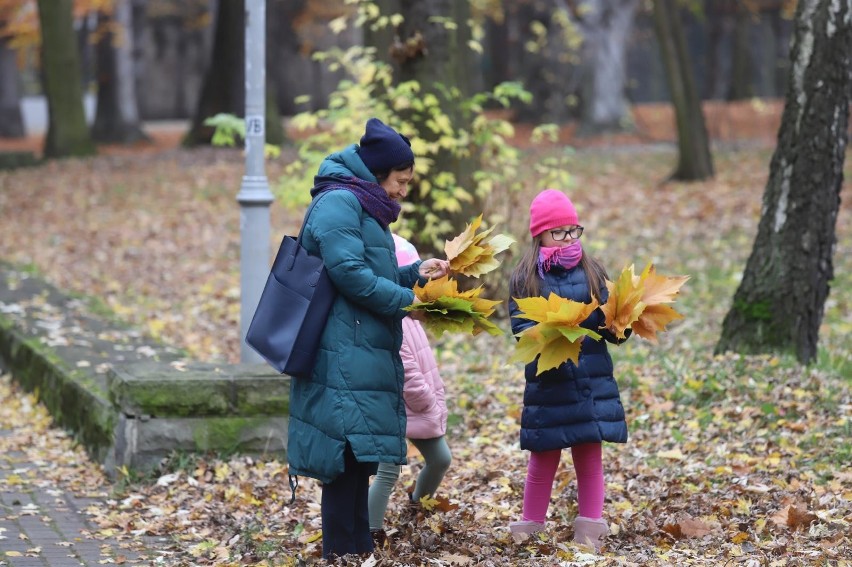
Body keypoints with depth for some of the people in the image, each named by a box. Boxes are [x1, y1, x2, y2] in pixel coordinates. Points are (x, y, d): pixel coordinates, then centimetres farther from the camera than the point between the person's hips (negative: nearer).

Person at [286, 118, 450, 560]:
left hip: (364, 356, 10)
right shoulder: (339, 203, -10)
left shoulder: (364, 208, 22)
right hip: (345, 358, -10)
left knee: (360, 458, 12)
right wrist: (409, 301, -15)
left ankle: (359, 549, 17)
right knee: (349, 453, -11)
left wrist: (416, 273, 10)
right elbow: (349, 274, -19)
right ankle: (342, 552, -9)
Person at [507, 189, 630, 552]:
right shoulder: (525, 278, 0)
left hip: (593, 383, 2)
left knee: (590, 457, 5)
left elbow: (608, 323, 5)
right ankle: (530, 531, 18)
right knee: (543, 459, 6)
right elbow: (520, 327, -8)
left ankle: (590, 532, 13)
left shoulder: (592, 272, 8)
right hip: (548, 385, -2)